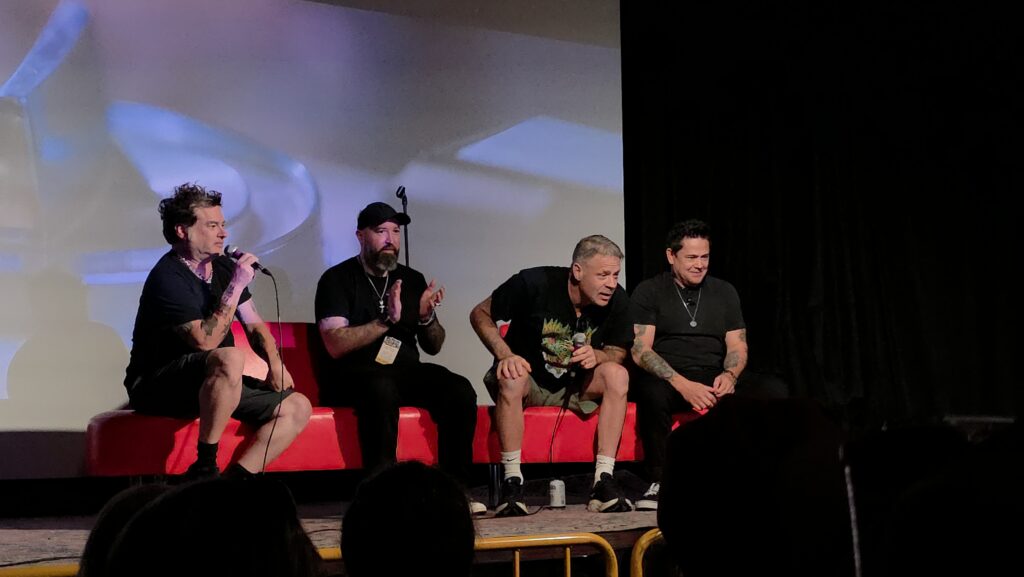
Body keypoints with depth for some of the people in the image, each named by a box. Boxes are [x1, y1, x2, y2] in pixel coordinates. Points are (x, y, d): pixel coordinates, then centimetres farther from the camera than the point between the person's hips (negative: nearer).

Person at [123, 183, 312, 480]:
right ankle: (204, 468, -29)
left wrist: (275, 362, -4)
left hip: (215, 384, 8)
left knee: (297, 408, -8)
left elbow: (254, 325, 15)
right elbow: (205, 341, -26)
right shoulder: (167, 277, -17)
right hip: (157, 386, -8)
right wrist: (236, 285, -24)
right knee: (230, 358, -38)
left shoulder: (224, 267, 8)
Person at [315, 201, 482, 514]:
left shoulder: (412, 280, 16)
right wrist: (387, 319, -20)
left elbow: (433, 347, 15)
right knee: (382, 388, -39)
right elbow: (335, 345, -13)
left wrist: (427, 318, -6)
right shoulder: (338, 278, 1)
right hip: (353, 374, -5)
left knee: (461, 391, -22)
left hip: (405, 371, 5)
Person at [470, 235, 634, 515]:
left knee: (617, 375, -24)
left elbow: (618, 352, 0)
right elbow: (480, 314, -11)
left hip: (574, 387, 3)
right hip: (527, 379, -3)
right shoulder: (535, 282, -22)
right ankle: (512, 481, -31)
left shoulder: (617, 300, -13)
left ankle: (604, 481, -26)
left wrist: (596, 356, -24)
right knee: (511, 378, -36)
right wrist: (505, 355, -27)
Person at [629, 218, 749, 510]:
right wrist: (682, 384, -22)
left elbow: (737, 346, 12)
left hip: (712, 378, 3)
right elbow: (640, 350, -8)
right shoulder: (649, 292, 3)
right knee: (653, 393, -40)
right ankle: (658, 482, -28)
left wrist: (729, 375, -14)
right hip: (664, 378, -3)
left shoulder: (724, 292, 16)